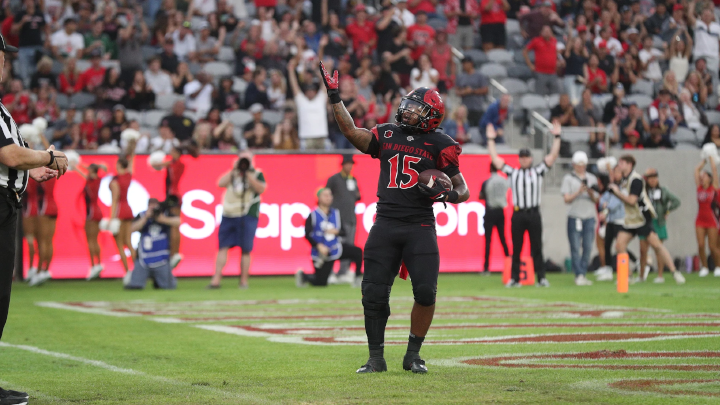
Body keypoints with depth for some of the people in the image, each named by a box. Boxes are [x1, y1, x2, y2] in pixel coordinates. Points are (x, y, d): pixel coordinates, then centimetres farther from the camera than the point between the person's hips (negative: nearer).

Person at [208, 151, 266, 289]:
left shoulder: (257, 174, 8)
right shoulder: (232, 173, 16)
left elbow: (261, 189, -10)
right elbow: (221, 183, 0)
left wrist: (248, 175, -10)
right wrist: (233, 170, -1)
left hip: (248, 216, -3)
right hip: (229, 215, 3)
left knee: (245, 250, -3)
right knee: (223, 247, -2)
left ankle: (244, 281, 4)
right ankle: (216, 279, -2)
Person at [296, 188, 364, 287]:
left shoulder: (336, 214, 5)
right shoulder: (313, 216, -9)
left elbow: (343, 231, 5)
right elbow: (307, 235, -13)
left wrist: (336, 231, -18)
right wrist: (319, 246, -25)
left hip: (336, 249, 4)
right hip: (321, 254, -4)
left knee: (357, 252, -16)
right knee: (320, 282, -2)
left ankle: (358, 279, -4)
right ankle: (303, 275, 27)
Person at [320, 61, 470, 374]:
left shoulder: (439, 145, 3)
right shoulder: (387, 135, 14)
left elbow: (463, 190, 3)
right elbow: (351, 131, 3)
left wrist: (446, 193, -18)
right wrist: (334, 97, -1)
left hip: (420, 227, -3)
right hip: (385, 224, 3)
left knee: (425, 291, -12)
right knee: (374, 293, 0)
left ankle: (413, 355, 6)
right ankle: (376, 358, 12)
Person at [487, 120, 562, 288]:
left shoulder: (538, 171, 11)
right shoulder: (512, 172, 14)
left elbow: (553, 156, 5)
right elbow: (495, 159, 15)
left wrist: (556, 137, -1)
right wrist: (491, 140, 14)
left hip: (533, 214, -1)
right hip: (518, 214, 1)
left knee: (537, 247, -1)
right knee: (516, 248, 3)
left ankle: (541, 278, -1)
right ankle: (515, 278, 6)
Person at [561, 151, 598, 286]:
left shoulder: (592, 178, 15)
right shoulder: (568, 179, 6)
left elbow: (596, 201, 13)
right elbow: (566, 199, -2)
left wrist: (591, 194, -8)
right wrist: (579, 192, -16)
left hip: (589, 218, 3)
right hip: (574, 217, -3)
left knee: (588, 247, 0)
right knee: (575, 248, -8)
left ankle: (583, 274, 7)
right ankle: (579, 275, -8)